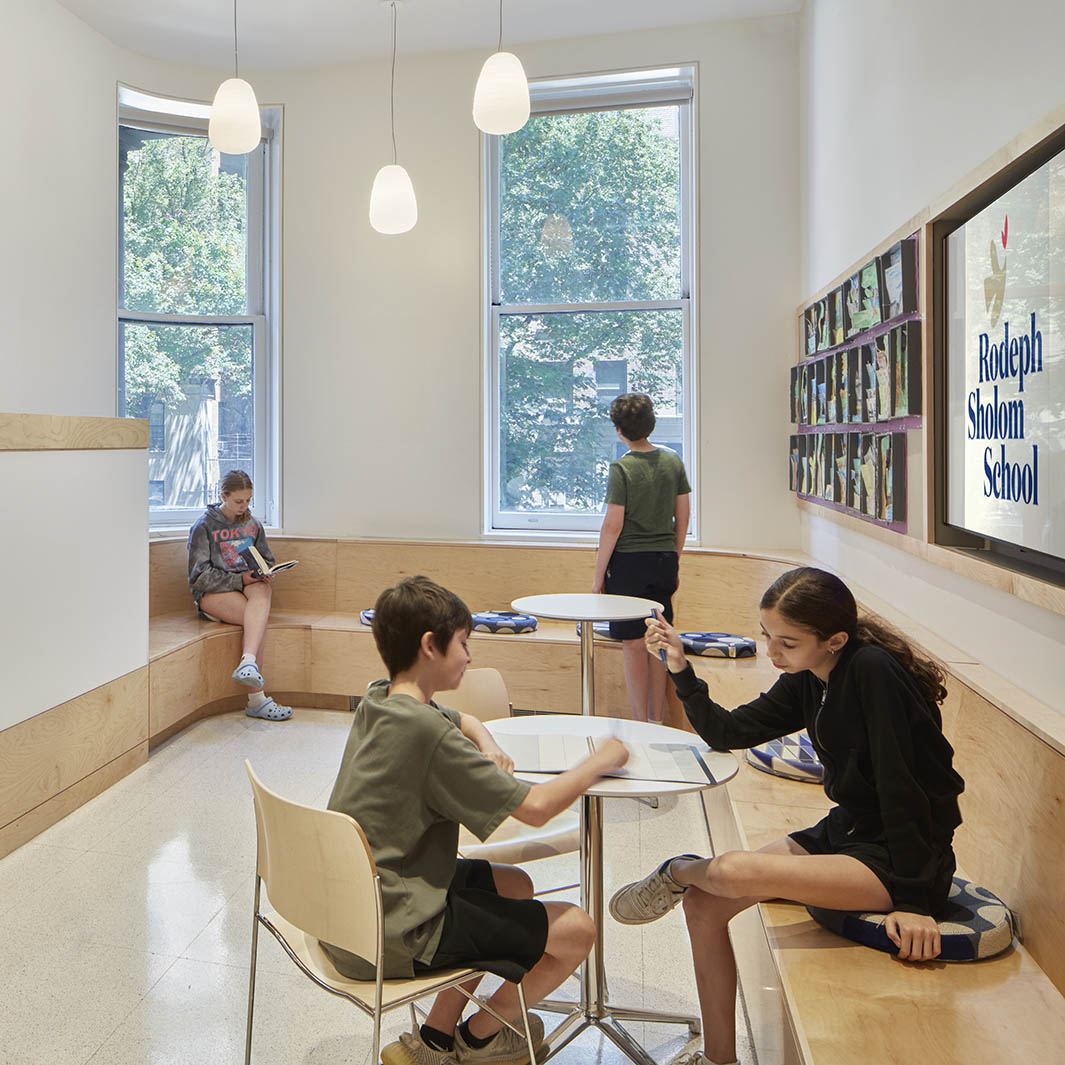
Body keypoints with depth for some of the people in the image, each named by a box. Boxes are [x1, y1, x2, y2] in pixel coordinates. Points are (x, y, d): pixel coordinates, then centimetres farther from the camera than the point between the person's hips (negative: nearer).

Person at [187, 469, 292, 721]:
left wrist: (264, 576, -3)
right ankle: (257, 699, -34)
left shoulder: (252, 524, 14)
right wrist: (240, 580, -19)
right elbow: (200, 575, -7)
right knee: (259, 617, -32)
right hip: (212, 595, -3)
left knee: (262, 592, -36)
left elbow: (267, 560, 23)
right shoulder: (204, 526, -1)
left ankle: (248, 662, -53)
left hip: (248, 586, 4)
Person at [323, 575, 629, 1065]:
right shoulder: (424, 729, -26)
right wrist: (601, 760, -9)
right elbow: (535, 807, -24)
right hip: (391, 936, -10)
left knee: (514, 884, 23)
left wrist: (484, 741, 0)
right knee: (576, 930, -5)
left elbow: (461, 720, 23)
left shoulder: (378, 700, 3)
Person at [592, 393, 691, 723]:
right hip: (664, 560, 6)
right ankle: (657, 723, 22)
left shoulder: (622, 468, -12)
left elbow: (613, 525, -14)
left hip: (630, 562, -5)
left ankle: (640, 727, 9)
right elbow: (683, 515, 9)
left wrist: (599, 572, -6)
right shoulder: (673, 461, 5)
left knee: (633, 646, 2)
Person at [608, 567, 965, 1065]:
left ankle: (678, 873, 9)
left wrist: (913, 900, -21)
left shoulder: (873, 671, -23)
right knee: (704, 904, 0)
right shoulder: (806, 679, 1)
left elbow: (902, 789, -23)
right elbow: (729, 732, 3)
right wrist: (681, 670, -8)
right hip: (845, 832, 8)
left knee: (732, 872, -27)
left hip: (898, 856, -8)